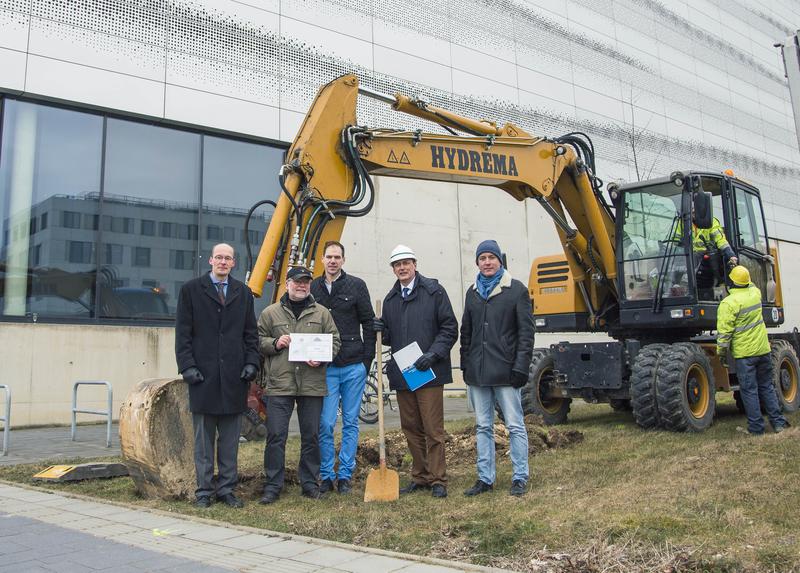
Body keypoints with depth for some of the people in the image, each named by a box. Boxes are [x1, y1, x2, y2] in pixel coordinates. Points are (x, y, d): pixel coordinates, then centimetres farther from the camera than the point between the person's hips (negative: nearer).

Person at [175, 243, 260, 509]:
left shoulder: (243, 292, 12)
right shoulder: (191, 290, 4)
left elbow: (251, 333, 12)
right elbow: (183, 332, 1)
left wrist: (251, 363, 0)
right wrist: (187, 366, -8)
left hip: (234, 377, 2)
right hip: (203, 376, -2)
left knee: (230, 440, 8)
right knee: (204, 440, 6)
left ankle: (227, 489, 17)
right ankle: (204, 491, 14)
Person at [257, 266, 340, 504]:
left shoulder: (321, 313, 9)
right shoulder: (270, 313, 6)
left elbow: (334, 341, 10)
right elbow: (258, 341, 10)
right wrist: (274, 344, -9)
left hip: (313, 384, 2)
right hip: (279, 384, -1)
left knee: (311, 436, 9)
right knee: (276, 435, -1)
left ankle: (309, 482, 23)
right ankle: (273, 485, 11)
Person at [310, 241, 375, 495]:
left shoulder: (356, 285, 2)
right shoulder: (313, 288, 6)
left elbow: (368, 323, 3)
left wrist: (367, 359, -2)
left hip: (354, 366, 0)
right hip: (325, 368, 1)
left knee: (351, 423, 7)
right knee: (325, 424, -1)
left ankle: (345, 474, 17)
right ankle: (326, 475, 13)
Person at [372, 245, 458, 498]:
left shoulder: (433, 291, -1)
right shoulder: (390, 299, 15)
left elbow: (449, 328, -5)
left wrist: (433, 354, -16)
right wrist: (382, 330, -2)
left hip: (428, 372, -5)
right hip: (401, 373, 6)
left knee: (433, 430, -2)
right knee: (411, 429, 12)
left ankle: (438, 480, 7)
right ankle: (420, 477, 23)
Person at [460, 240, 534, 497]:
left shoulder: (516, 289, -1)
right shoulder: (472, 292, 14)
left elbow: (526, 331, -5)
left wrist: (521, 367, -12)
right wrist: (465, 365, 12)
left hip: (505, 371, -5)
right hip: (477, 372, 5)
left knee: (515, 426, 1)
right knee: (483, 427, 10)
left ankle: (520, 478, 11)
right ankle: (485, 478, 18)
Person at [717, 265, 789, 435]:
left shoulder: (728, 303, -17)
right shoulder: (755, 293, 1)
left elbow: (724, 332, -17)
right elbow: (751, 285, 29)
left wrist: (722, 352, -6)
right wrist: (737, 267, 33)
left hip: (744, 353, -6)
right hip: (763, 350, 6)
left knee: (749, 390, 2)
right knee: (767, 386, 17)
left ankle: (756, 427, 6)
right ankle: (778, 422, 19)